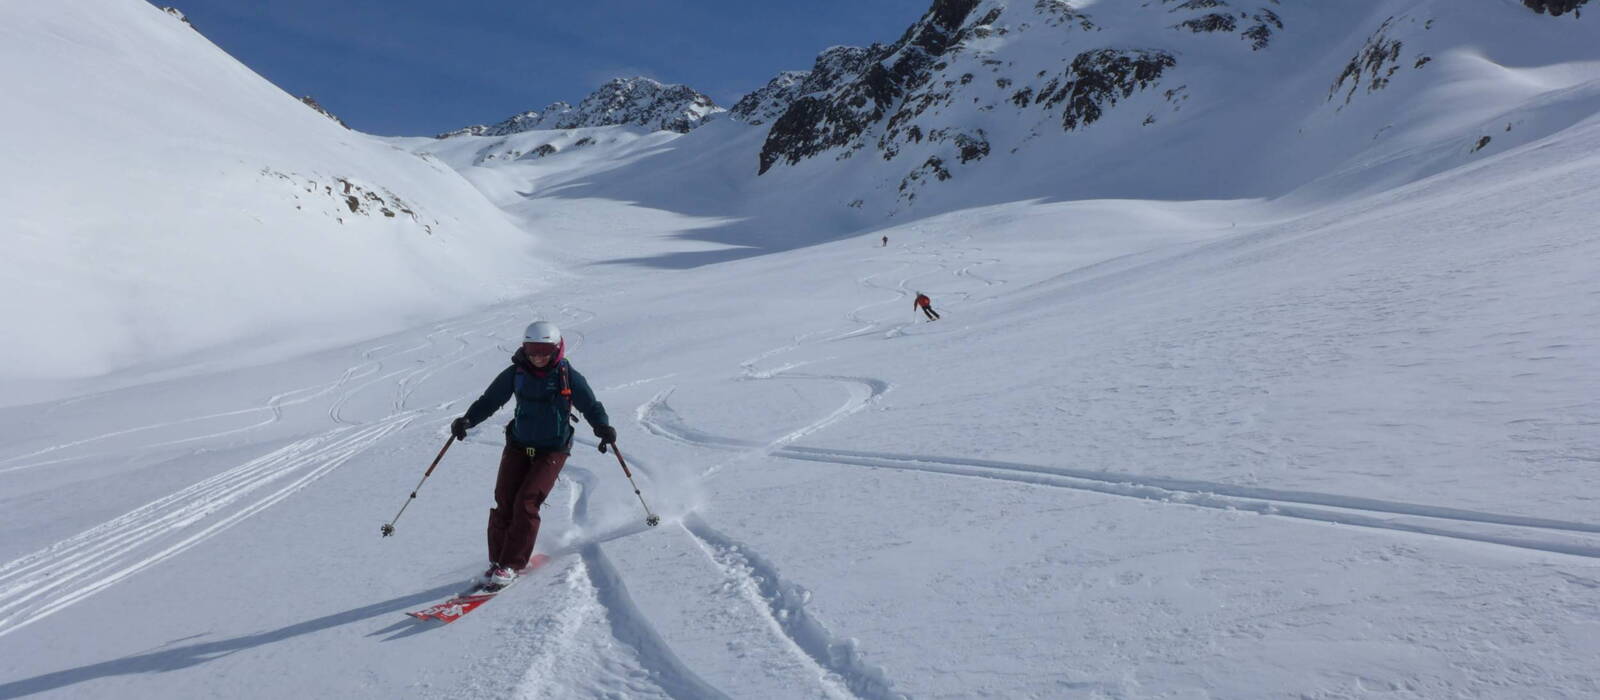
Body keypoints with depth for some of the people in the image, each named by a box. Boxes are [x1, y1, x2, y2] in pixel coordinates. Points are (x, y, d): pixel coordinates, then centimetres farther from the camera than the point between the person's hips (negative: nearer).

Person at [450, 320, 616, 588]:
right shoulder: (516, 373, -2)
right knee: (504, 502, -4)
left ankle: (512, 564, -5)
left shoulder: (567, 375, -8)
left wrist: (603, 427, -22)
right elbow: (490, 400, 2)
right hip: (519, 445, 3)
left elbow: (590, 405, -5)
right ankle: (497, 560, 12)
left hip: (552, 450, -3)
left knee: (526, 503, -15)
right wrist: (468, 420, -13)